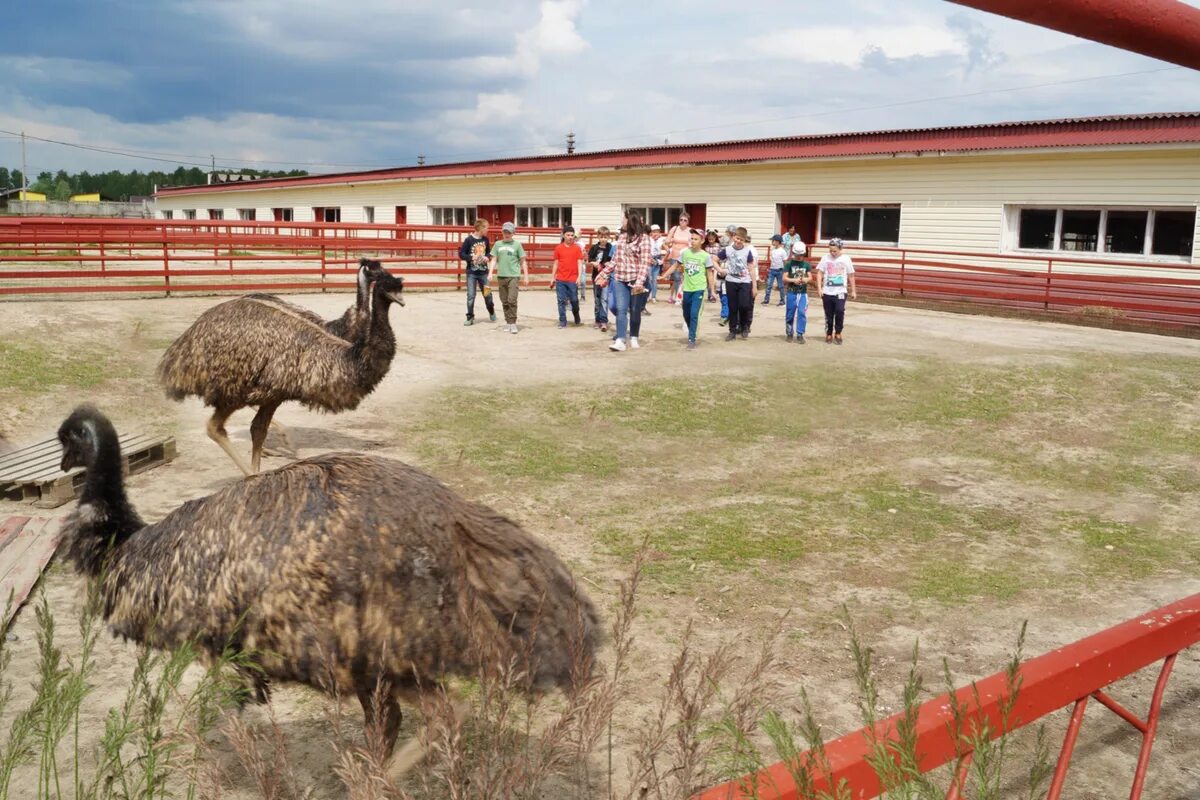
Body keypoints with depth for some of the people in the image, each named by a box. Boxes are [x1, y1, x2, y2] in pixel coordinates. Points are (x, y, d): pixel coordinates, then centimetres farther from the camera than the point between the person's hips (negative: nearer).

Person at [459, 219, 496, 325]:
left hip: (483, 272, 4)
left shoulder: (485, 240, 4)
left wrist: (487, 257, -4)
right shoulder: (469, 240, -10)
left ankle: (491, 312, 33)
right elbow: (461, 254, -8)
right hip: (471, 273, -3)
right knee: (471, 296, -1)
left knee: (487, 294, 9)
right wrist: (472, 257, -21)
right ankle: (470, 317, 9)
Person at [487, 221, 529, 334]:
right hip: (501, 276, 4)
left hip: (514, 276, -4)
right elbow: (494, 260, 12)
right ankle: (508, 322, 18)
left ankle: (513, 323, -9)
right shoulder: (498, 244, 10)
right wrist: (490, 272, 1)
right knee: (504, 301, 8)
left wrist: (526, 276, 3)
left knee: (512, 300, -14)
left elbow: (523, 261, 5)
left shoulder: (517, 244, 2)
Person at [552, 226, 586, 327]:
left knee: (574, 301, 5)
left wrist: (579, 277, -10)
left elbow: (580, 263, -1)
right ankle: (562, 322, 6)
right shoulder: (558, 248, 5)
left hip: (573, 280, -1)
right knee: (561, 301, 1)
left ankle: (577, 320, 26)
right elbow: (556, 263, 10)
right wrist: (553, 277, 10)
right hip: (560, 279, 1)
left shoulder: (577, 248, 2)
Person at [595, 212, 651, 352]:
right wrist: (604, 274, 16)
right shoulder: (622, 236, 10)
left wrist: (640, 282, -26)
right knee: (621, 309, -5)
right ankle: (620, 341, -10)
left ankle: (633, 338, 19)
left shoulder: (643, 238, -8)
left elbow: (645, 262, -16)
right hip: (620, 278, 4)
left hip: (635, 279, -4)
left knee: (635, 310, 6)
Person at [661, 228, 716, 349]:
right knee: (686, 314, 13)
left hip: (699, 289, -4)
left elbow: (709, 274, -2)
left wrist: (712, 290, -3)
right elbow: (675, 266, 8)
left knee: (694, 314, -12)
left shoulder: (706, 256, -6)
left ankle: (691, 339, -6)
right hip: (687, 288, 4)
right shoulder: (685, 253, 2)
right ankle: (692, 334, 35)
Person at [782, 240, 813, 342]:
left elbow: (810, 277, 1)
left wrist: (806, 280, -22)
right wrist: (794, 280, -21)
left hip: (803, 293, 1)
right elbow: (784, 278, -4)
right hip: (791, 293, -1)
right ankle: (789, 333, 20)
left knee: (802, 313, -9)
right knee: (790, 314, 6)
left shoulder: (807, 264, 6)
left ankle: (800, 334, -2)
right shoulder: (789, 264, 0)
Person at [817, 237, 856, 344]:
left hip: (840, 291, -1)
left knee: (840, 311, -15)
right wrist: (820, 288, -10)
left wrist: (853, 291, 8)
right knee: (829, 315, 8)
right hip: (827, 292, 1)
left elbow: (851, 276, 7)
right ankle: (829, 334, 24)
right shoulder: (825, 258, -1)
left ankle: (838, 333, 2)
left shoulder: (846, 259, 0)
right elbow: (820, 274, 0)